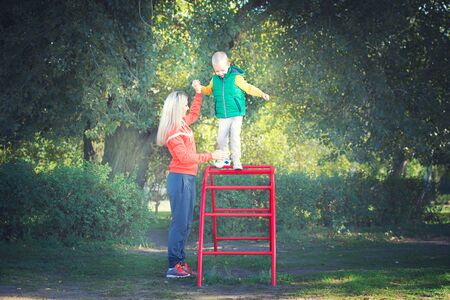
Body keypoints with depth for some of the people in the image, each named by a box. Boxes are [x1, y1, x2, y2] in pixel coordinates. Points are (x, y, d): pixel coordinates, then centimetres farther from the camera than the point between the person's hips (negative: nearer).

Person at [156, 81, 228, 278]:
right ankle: (173, 267, -8)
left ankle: (180, 263, 13)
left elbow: (194, 114, 35)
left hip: (188, 178, 10)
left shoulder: (182, 123, 12)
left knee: (186, 223, 10)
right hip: (180, 178, -10)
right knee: (180, 222, -10)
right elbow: (185, 157, -18)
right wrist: (211, 156, -16)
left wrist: (199, 93, 26)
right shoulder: (172, 131, -14)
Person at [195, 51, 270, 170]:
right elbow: (208, 90, 22)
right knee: (221, 138, 8)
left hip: (236, 114, -4)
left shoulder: (236, 77, -9)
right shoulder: (215, 79, 5)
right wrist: (199, 87, 4)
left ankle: (236, 161, -4)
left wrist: (261, 94, -16)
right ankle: (224, 159, 27)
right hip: (223, 116, 4)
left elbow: (248, 88, -5)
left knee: (235, 137, -11)